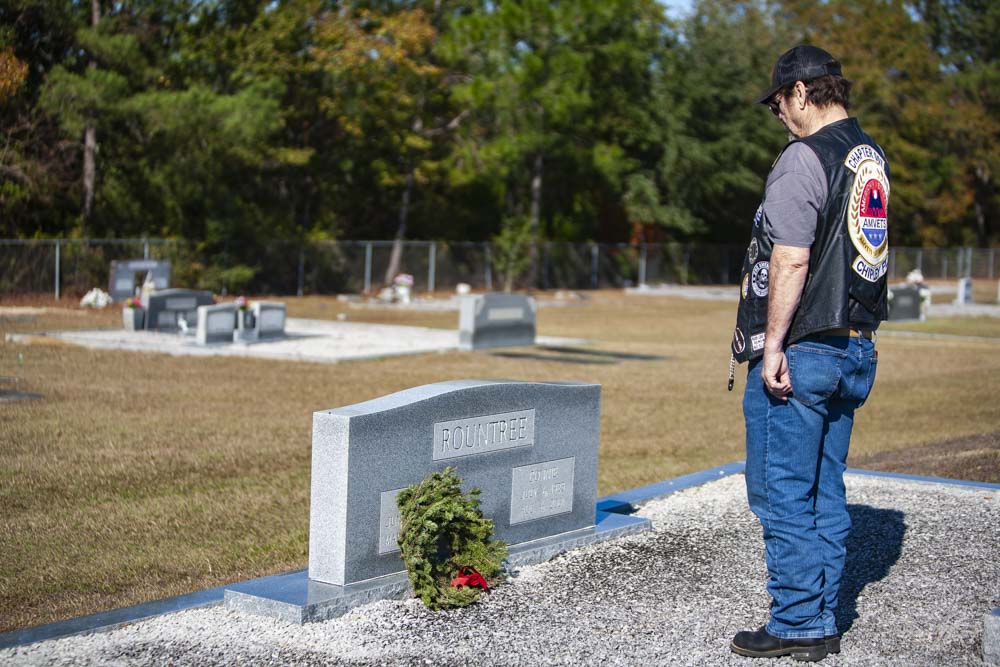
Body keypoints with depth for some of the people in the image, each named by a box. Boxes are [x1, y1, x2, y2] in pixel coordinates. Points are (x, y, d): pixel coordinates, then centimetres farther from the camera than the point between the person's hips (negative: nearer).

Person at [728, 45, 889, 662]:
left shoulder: (805, 157, -14)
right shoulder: (874, 159, 14)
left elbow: (791, 260, -20)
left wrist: (774, 344, -17)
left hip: (800, 351, -9)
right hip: (856, 350, 9)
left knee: (784, 494, -1)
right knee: (827, 492, 13)